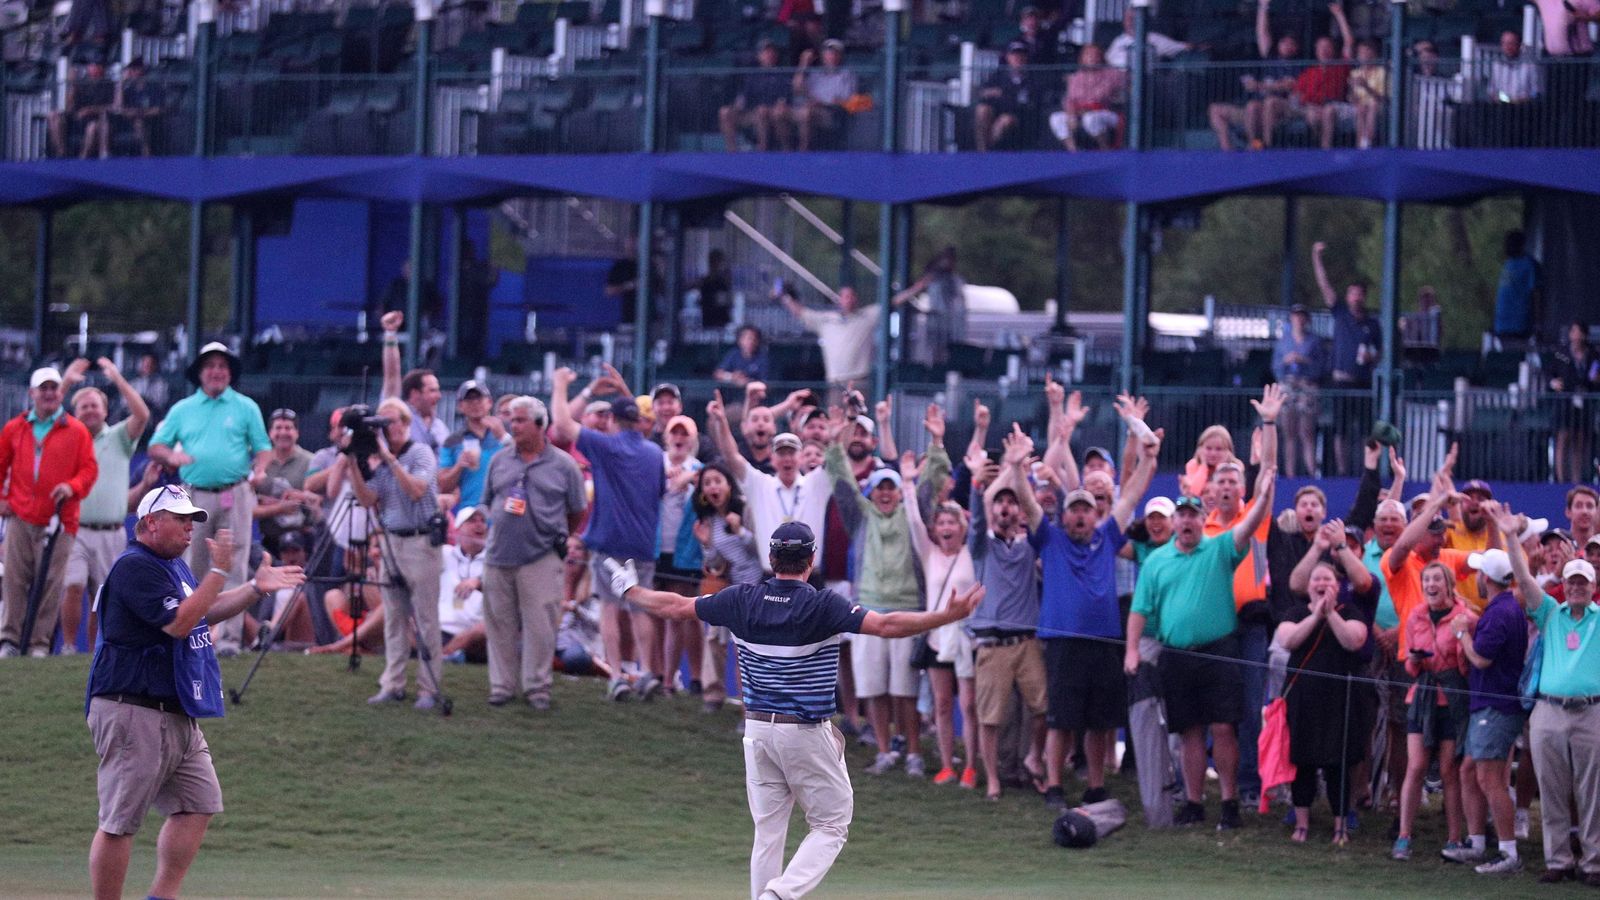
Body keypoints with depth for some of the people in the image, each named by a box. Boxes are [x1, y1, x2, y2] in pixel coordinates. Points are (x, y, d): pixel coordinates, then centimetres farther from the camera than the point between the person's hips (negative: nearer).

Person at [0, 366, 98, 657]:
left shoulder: (76, 431, 5)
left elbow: (89, 469, 3)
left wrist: (72, 486, -14)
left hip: (58, 521, -2)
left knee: (50, 583, -5)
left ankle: (40, 642, 0)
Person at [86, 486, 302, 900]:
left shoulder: (175, 566, 17)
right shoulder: (134, 567, -15)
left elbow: (209, 608, 30)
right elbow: (180, 622, -23)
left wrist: (256, 587, 15)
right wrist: (219, 571, -21)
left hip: (177, 717, 10)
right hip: (134, 714, -10)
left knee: (200, 803, 7)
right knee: (120, 822, -6)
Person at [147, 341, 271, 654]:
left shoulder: (245, 408, 9)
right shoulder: (182, 410, 14)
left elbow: (263, 447, 6)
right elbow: (155, 447, 12)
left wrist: (258, 471, -14)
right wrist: (171, 456, -11)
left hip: (235, 496, -2)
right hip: (195, 496, 2)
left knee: (233, 568, -7)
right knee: (192, 569, 2)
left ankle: (230, 636, -8)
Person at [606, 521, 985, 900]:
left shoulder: (743, 600, -1)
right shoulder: (821, 606, -14)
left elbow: (676, 606, 10)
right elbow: (886, 625, -24)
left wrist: (630, 592, 27)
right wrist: (949, 615, -25)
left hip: (757, 730, 5)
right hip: (808, 734, -5)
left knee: (768, 832, 11)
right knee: (832, 825, 4)